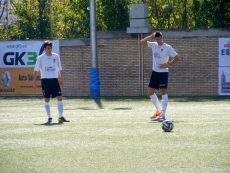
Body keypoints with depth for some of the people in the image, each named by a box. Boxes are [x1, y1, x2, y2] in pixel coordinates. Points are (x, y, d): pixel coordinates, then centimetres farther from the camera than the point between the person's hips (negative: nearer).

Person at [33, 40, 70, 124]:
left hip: (54, 79, 2)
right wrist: (34, 82, -4)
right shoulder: (40, 58, -2)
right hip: (45, 80, -2)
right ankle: (49, 117, 9)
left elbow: (60, 69, 12)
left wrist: (61, 80, 10)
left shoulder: (56, 56, 5)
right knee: (46, 99, 0)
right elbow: (36, 70, 1)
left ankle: (61, 117, 1)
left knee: (59, 98, -6)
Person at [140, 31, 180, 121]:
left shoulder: (167, 47, -9)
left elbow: (177, 57, -11)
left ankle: (163, 115, -12)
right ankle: (159, 110, 24)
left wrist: (168, 64, -16)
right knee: (150, 92, 9)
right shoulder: (153, 45, 6)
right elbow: (142, 42, 2)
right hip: (155, 72, 7)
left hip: (163, 72, -7)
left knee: (163, 92, -9)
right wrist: (151, 36, -7)